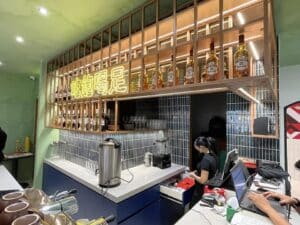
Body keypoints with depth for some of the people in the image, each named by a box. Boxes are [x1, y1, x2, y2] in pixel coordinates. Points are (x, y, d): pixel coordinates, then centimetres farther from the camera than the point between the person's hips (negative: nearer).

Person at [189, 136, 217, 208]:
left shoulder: (205, 159, -29)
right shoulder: (212, 155, -1)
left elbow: (203, 180, -28)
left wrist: (193, 175, -12)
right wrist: (197, 172, 6)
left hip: (202, 190, -8)